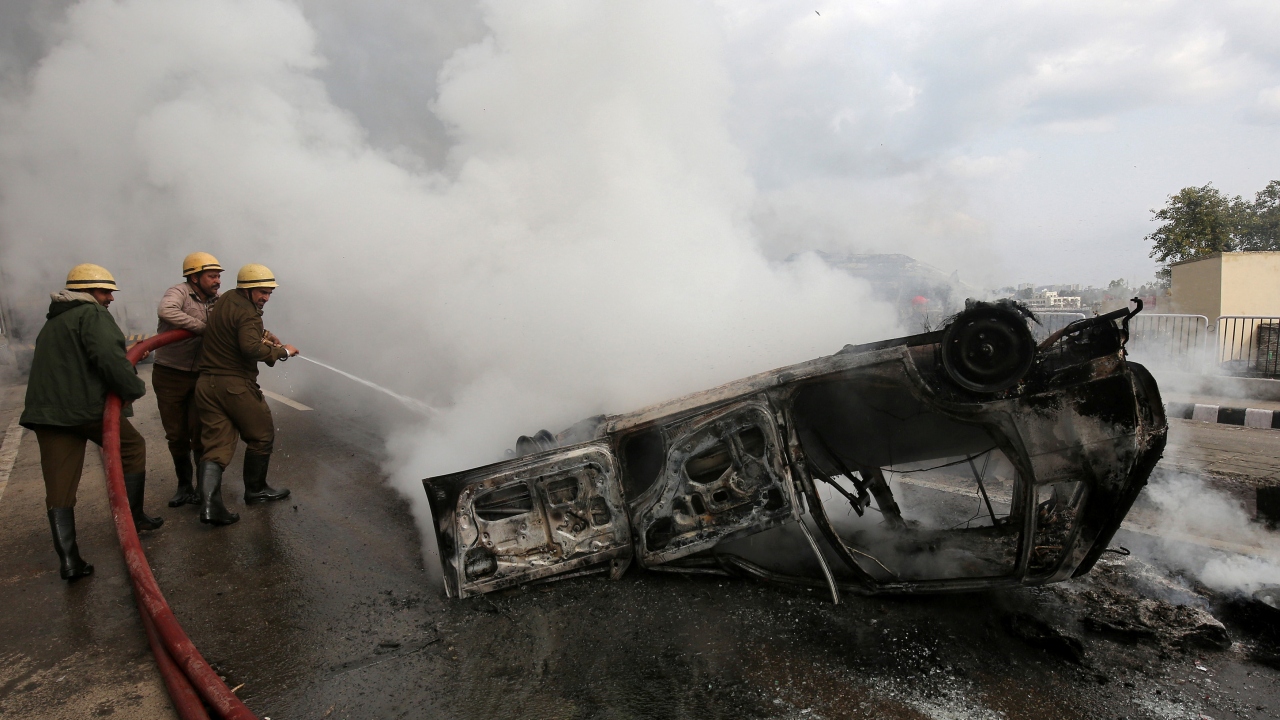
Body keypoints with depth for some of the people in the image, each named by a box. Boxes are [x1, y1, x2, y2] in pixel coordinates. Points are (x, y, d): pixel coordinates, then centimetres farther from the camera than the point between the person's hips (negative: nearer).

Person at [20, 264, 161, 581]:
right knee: (133, 448, 17)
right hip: (87, 407, -7)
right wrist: (134, 388, -10)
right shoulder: (93, 314, -5)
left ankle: (68, 559, 1)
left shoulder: (52, 322, 25)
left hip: (47, 412, 8)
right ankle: (133, 516, 24)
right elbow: (109, 357, -21)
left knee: (59, 488, 4)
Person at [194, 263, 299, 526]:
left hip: (206, 384, 8)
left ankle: (209, 503, -8)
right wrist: (282, 351, -15)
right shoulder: (247, 312, -14)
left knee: (216, 445, 4)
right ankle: (255, 490, 24)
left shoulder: (225, 299, 15)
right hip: (236, 385, -8)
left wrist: (264, 333, 17)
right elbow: (251, 349, -28)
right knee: (261, 435, 11)